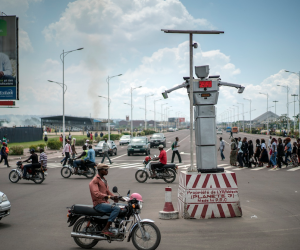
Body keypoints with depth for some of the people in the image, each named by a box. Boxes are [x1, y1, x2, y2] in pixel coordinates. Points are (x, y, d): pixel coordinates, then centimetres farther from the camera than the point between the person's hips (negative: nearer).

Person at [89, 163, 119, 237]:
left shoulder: (103, 179, 20)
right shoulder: (95, 180, -11)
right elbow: (96, 193, -26)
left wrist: (115, 197, 5)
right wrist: (108, 196, -37)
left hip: (105, 203, 9)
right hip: (99, 204, -9)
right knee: (117, 208, -28)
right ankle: (105, 229, -26)